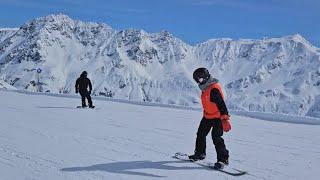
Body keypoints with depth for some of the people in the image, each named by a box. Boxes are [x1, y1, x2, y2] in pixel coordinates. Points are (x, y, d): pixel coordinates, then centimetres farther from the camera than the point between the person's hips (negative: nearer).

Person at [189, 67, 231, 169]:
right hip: (207, 117, 10)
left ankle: (223, 159, -4)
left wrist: (225, 119, -35)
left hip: (217, 118, -10)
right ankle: (199, 154, 33)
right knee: (200, 134, 16)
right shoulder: (206, 88, 5)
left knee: (216, 137, -15)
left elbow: (221, 104, -31)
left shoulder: (214, 89, -26)